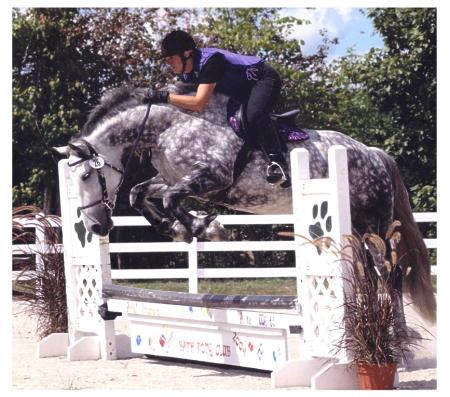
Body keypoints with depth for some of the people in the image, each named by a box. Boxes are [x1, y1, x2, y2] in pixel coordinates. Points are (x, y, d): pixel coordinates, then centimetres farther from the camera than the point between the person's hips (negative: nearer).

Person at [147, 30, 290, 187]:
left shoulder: (209, 61, -33)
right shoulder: (184, 73, -4)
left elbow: (199, 103, -39)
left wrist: (166, 97, -35)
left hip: (264, 78, -11)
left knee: (254, 115, -33)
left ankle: (277, 162, -36)